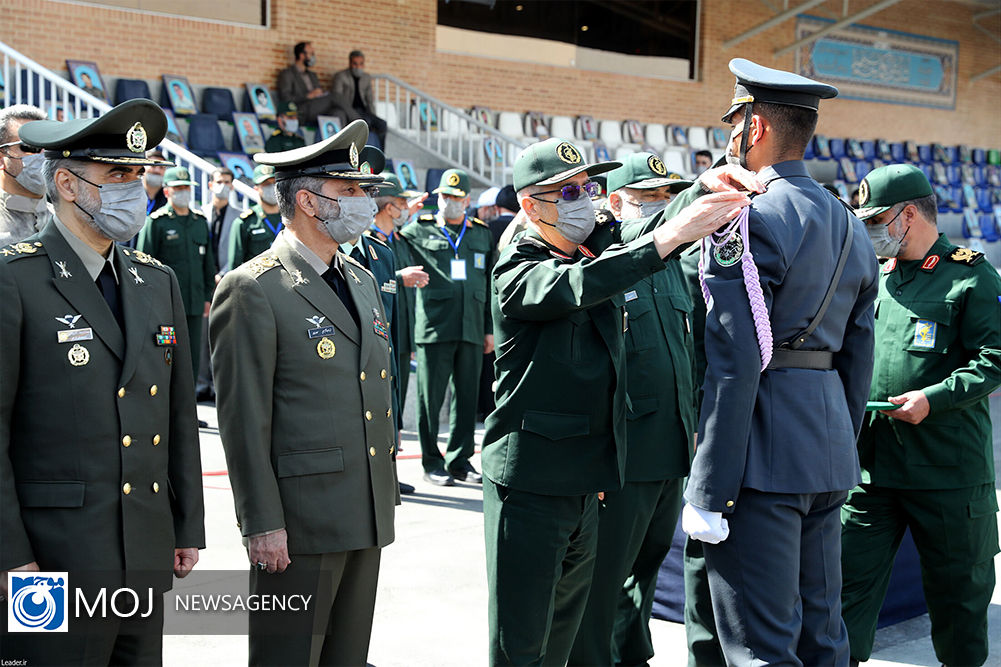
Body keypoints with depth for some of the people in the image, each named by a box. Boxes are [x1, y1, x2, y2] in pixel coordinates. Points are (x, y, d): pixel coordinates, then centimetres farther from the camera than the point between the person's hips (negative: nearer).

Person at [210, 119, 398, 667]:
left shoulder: (362, 280, 14)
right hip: (298, 520, -7)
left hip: (365, 517, 7)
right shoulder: (252, 289, -11)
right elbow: (244, 419, -13)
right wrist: (263, 524, -15)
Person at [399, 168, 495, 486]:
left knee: (466, 397, 7)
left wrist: (489, 328, 13)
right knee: (430, 398, 1)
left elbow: (490, 284, 17)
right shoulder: (418, 230, 6)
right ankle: (432, 463, 12)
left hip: (471, 329, 3)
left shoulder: (482, 234, 15)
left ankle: (460, 459, 18)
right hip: (434, 327, -3)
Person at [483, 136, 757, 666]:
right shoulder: (516, 271, -10)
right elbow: (576, 286, -30)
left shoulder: (599, 249, 11)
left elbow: (655, 226, -3)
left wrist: (704, 187, -24)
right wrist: (667, 237, -39)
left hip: (587, 483, 7)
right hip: (528, 487, -7)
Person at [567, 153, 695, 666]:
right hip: (622, 454, -8)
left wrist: (693, 429, 19)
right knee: (604, 574, 1)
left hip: (673, 451, 8)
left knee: (648, 562, 20)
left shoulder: (672, 266, 15)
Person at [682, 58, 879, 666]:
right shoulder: (852, 228, 15)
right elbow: (858, 360, 17)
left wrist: (708, 491, -16)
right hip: (829, 454, 9)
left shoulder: (749, 221, -12)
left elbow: (733, 364, -19)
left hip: (763, 455, -9)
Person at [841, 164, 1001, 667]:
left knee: (957, 588, 9)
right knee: (851, 577, 2)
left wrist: (934, 398, -20)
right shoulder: (874, 280, 14)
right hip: (871, 464, 5)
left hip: (948, 469, -5)